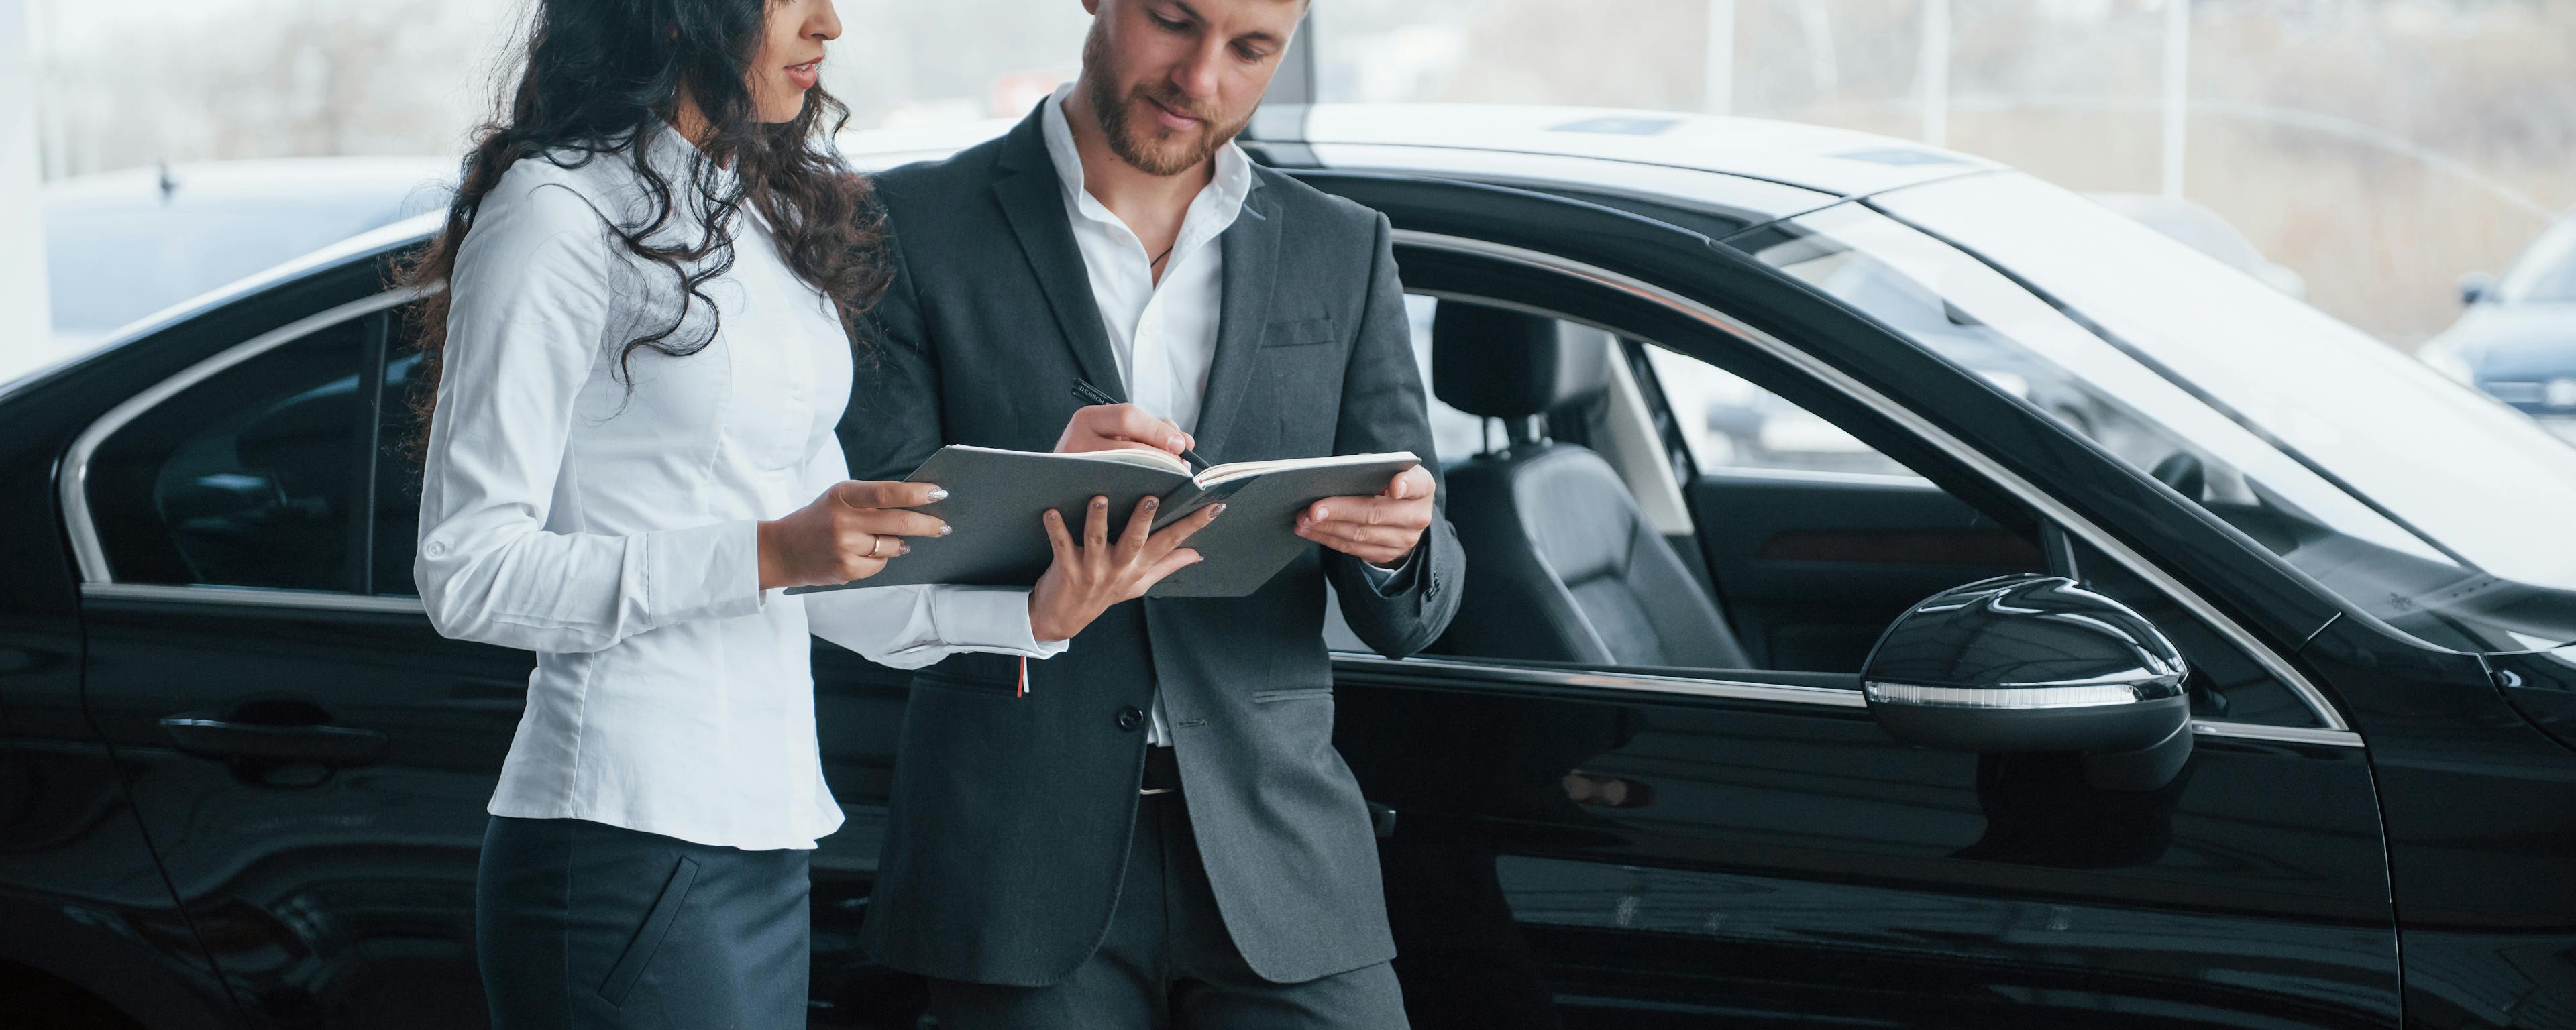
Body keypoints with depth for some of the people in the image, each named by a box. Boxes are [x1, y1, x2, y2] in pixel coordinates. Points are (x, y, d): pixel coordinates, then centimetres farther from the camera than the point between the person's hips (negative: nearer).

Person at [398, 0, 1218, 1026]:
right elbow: (466, 569, -14)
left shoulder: (768, 217, 16)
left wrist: (1028, 612, 0)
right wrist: (767, 554, -21)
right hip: (626, 849, -8)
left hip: (767, 844, 8)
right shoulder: (562, 212, -9)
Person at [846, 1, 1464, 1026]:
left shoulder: (1343, 251, 11)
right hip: (1022, 874, -2)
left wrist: (1398, 545, -15)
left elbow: (1408, 616, 9)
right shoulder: (919, 228, 2)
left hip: (1272, 859, 2)